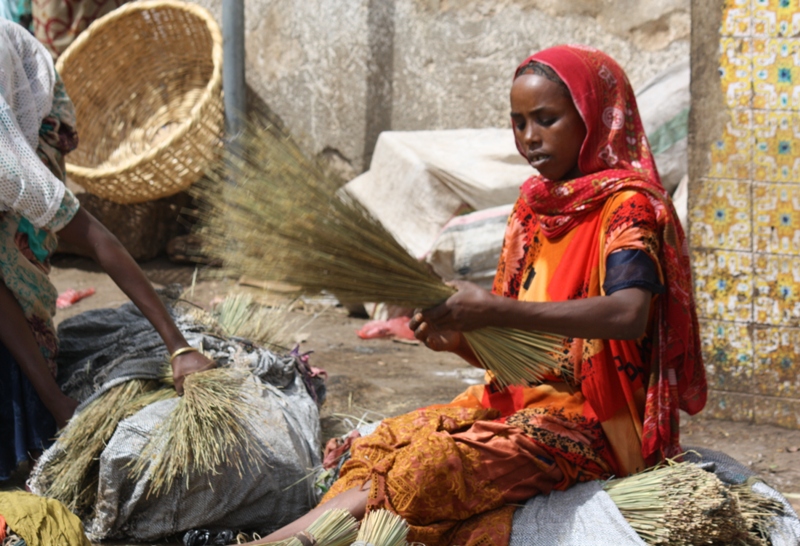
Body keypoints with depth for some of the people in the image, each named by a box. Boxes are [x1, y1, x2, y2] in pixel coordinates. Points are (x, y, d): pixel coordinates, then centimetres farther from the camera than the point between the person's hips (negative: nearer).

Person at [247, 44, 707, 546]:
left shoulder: (627, 205, -9)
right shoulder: (534, 209, 14)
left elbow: (628, 315, -29)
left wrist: (494, 309, -33)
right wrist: (459, 338, -11)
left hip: (590, 420, -8)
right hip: (519, 398, 8)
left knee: (434, 467, -28)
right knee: (381, 446, -15)